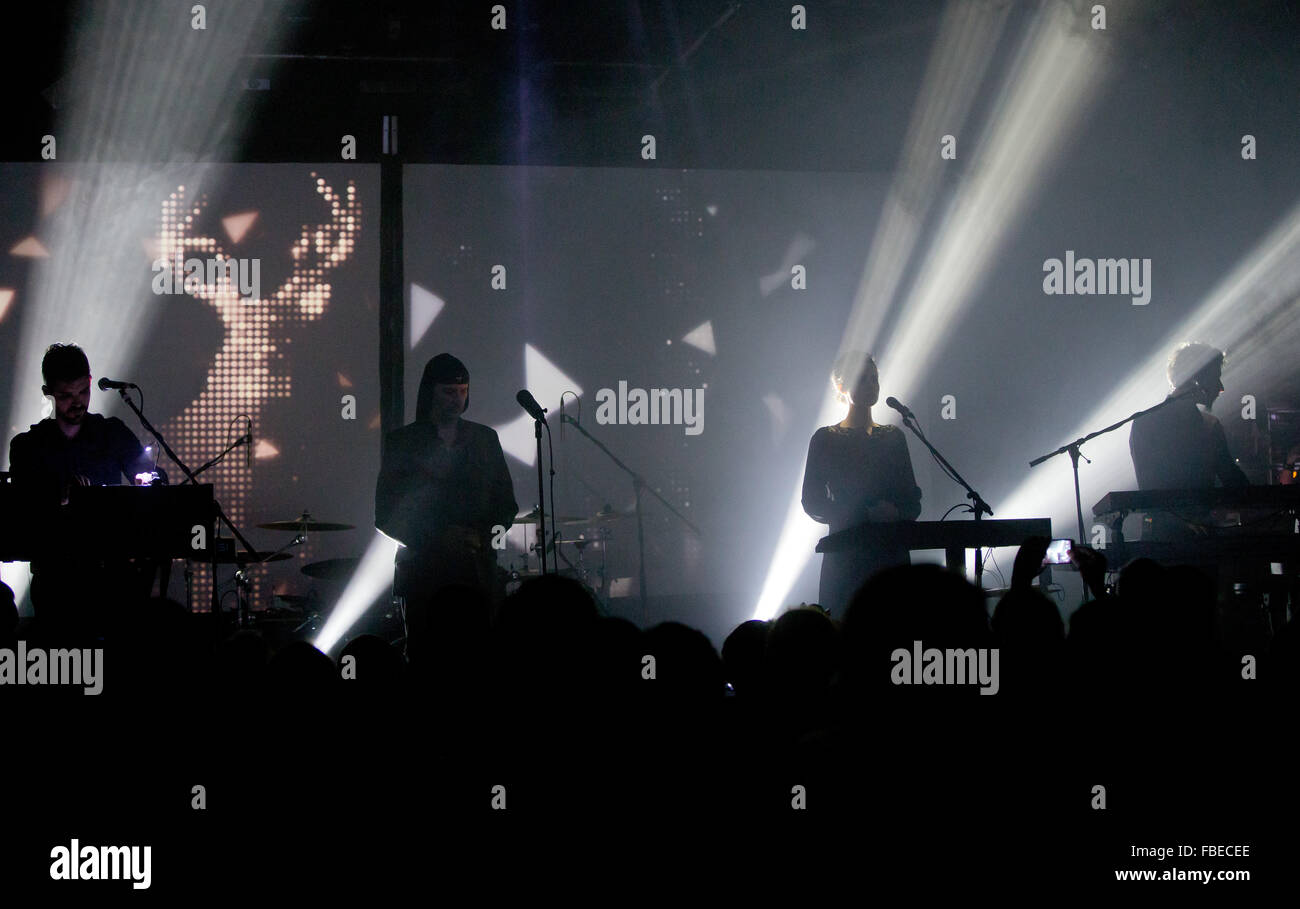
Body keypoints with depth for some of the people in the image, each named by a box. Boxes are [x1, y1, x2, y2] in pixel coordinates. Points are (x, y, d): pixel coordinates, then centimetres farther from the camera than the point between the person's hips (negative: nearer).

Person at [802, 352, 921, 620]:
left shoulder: (893, 437, 15)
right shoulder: (826, 439, 4)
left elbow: (912, 500, 15)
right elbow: (813, 502, -1)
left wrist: (897, 513, -9)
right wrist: (867, 514, -13)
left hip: (892, 554, 3)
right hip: (846, 557, -3)